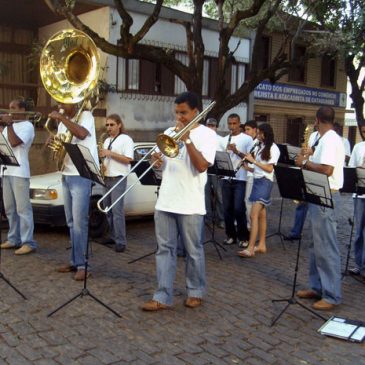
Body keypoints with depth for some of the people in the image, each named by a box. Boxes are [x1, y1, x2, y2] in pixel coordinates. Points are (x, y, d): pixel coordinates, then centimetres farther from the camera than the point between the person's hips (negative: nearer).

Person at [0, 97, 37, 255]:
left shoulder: (27, 126, -4)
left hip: (19, 172, -8)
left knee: (23, 208, -9)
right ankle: (14, 239, 18)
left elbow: (14, 142, -18)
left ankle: (28, 242, -8)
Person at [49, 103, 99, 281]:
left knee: (79, 222, -9)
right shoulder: (63, 123, 17)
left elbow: (82, 134, -26)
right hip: (67, 175, 8)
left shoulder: (85, 115, -6)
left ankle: (82, 265, -3)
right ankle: (75, 261, 19)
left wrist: (61, 118, -19)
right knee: (71, 222, 11)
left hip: (82, 175, -8)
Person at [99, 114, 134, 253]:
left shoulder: (126, 139, -7)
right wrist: (102, 157, -2)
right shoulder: (107, 141, 16)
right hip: (107, 178, 8)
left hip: (118, 179, -8)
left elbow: (128, 159, -16)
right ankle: (113, 236, 21)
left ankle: (121, 241, -8)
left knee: (117, 210, -11)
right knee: (108, 210, 11)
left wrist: (110, 153, -18)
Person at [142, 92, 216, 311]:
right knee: (165, 250, 5)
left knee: (194, 251, 7)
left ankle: (196, 292, 24)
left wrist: (187, 140, -17)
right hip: (165, 202, 5)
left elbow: (201, 166, -15)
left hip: (190, 205, -5)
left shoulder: (206, 134, -3)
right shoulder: (170, 132, 13)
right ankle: (163, 297, 10)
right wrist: (159, 161, -5)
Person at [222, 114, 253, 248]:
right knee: (227, 208, 5)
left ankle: (243, 237, 6)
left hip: (240, 179, -4)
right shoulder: (224, 140, 13)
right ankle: (231, 235, 17)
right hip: (226, 178, 4)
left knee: (238, 209, -8)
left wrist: (236, 151, -18)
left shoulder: (247, 139, 0)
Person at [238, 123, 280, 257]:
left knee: (254, 215, -14)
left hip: (265, 182, -8)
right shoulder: (258, 147, 14)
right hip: (256, 180, 8)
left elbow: (269, 168, -14)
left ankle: (250, 248, -15)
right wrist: (247, 167, -4)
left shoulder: (273, 148, -8)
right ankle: (262, 245, 18)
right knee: (261, 214, 11)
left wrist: (253, 161, -14)